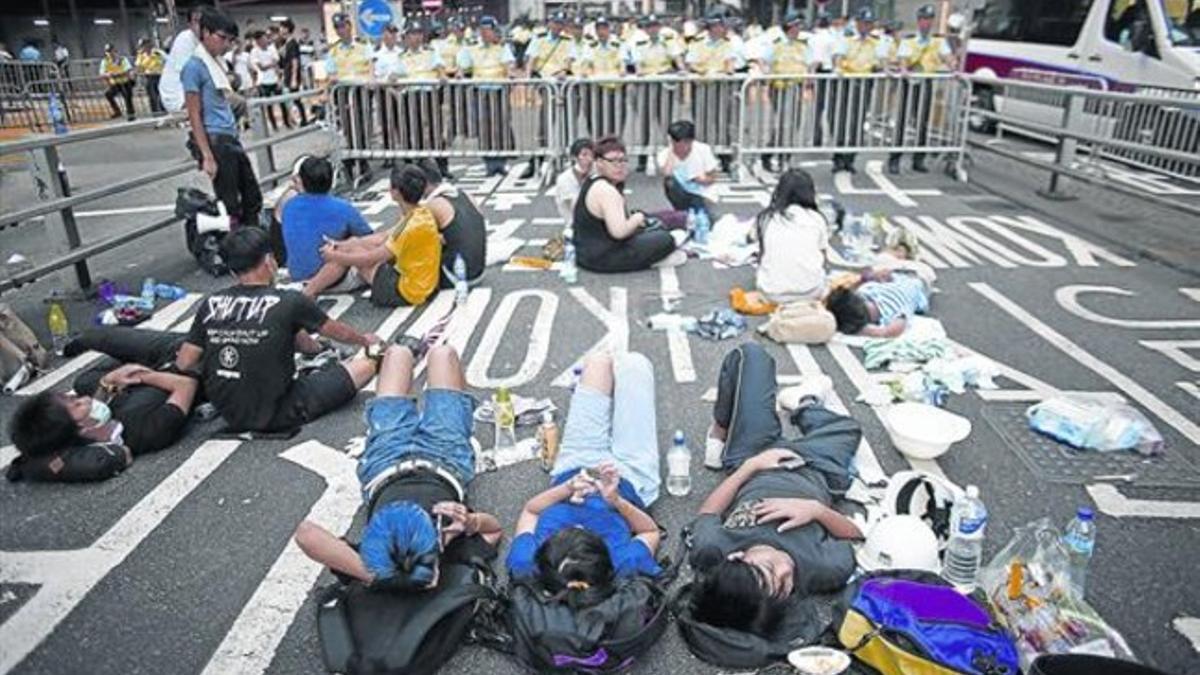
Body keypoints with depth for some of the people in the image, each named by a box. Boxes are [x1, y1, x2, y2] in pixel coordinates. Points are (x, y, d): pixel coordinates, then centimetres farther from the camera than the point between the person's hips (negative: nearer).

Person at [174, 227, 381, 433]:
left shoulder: (210, 303, -3)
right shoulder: (289, 302, -13)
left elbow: (183, 364, -1)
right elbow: (337, 332, 4)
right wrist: (365, 340, 25)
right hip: (275, 417, -6)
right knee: (365, 366, 0)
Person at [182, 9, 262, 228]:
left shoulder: (215, 63, 14)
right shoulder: (194, 66, -11)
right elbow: (194, 116, -14)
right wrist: (207, 157, -19)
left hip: (231, 139, 9)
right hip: (214, 141, -9)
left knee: (253, 197, 14)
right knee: (230, 207, -2)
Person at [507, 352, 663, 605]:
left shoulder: (525, 563, -38)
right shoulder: (626, 564, -43)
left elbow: (529, 510, -17)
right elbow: (651, 531, -21)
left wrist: (567, 488, -34)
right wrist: (616, 501, -39)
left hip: (572, 467, 2)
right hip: (630, 476, -1)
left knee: (600, 362, 10)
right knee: (633, 362, 6)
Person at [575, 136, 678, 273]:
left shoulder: (591, 183, 10)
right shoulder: (607, 191, -23)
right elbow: (619, 231, -31)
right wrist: (637, 219, -12)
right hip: (600, 259, -11)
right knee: (665, 239, -13)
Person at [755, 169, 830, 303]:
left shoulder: (766, 218, 4)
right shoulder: (816, 219, 3)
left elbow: (761, 256, 10)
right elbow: (822, 258, 9)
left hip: (773, 293, -1)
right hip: (810, 291, 1)